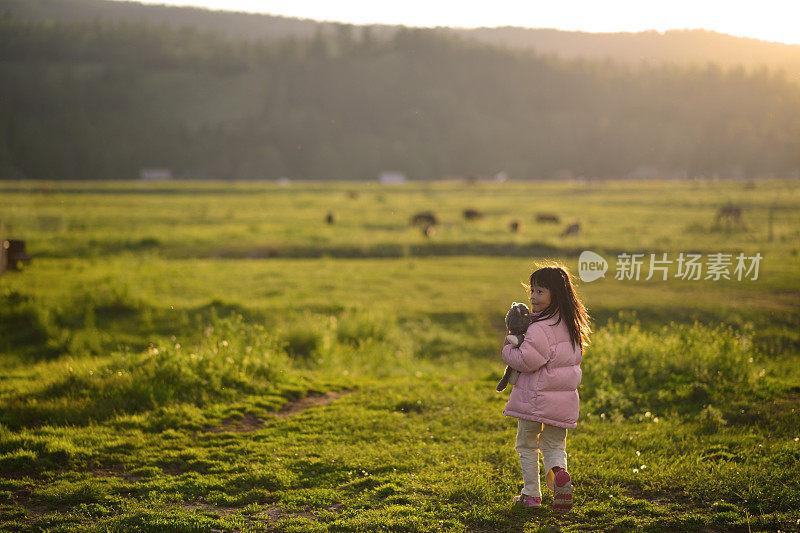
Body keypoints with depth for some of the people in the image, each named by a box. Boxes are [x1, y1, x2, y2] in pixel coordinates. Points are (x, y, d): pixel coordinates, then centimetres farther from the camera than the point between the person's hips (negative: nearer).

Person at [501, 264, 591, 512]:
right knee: (554, 446, 17)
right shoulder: (571, 325, 8)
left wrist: (508, 349, -4)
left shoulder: (540, 328, -19)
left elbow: (526, 361, -24)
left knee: (527, 445, 11)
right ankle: (559, 472, -13)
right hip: (564, 399, 7)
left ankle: (531, 494, 15)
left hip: (535, 398, -7)